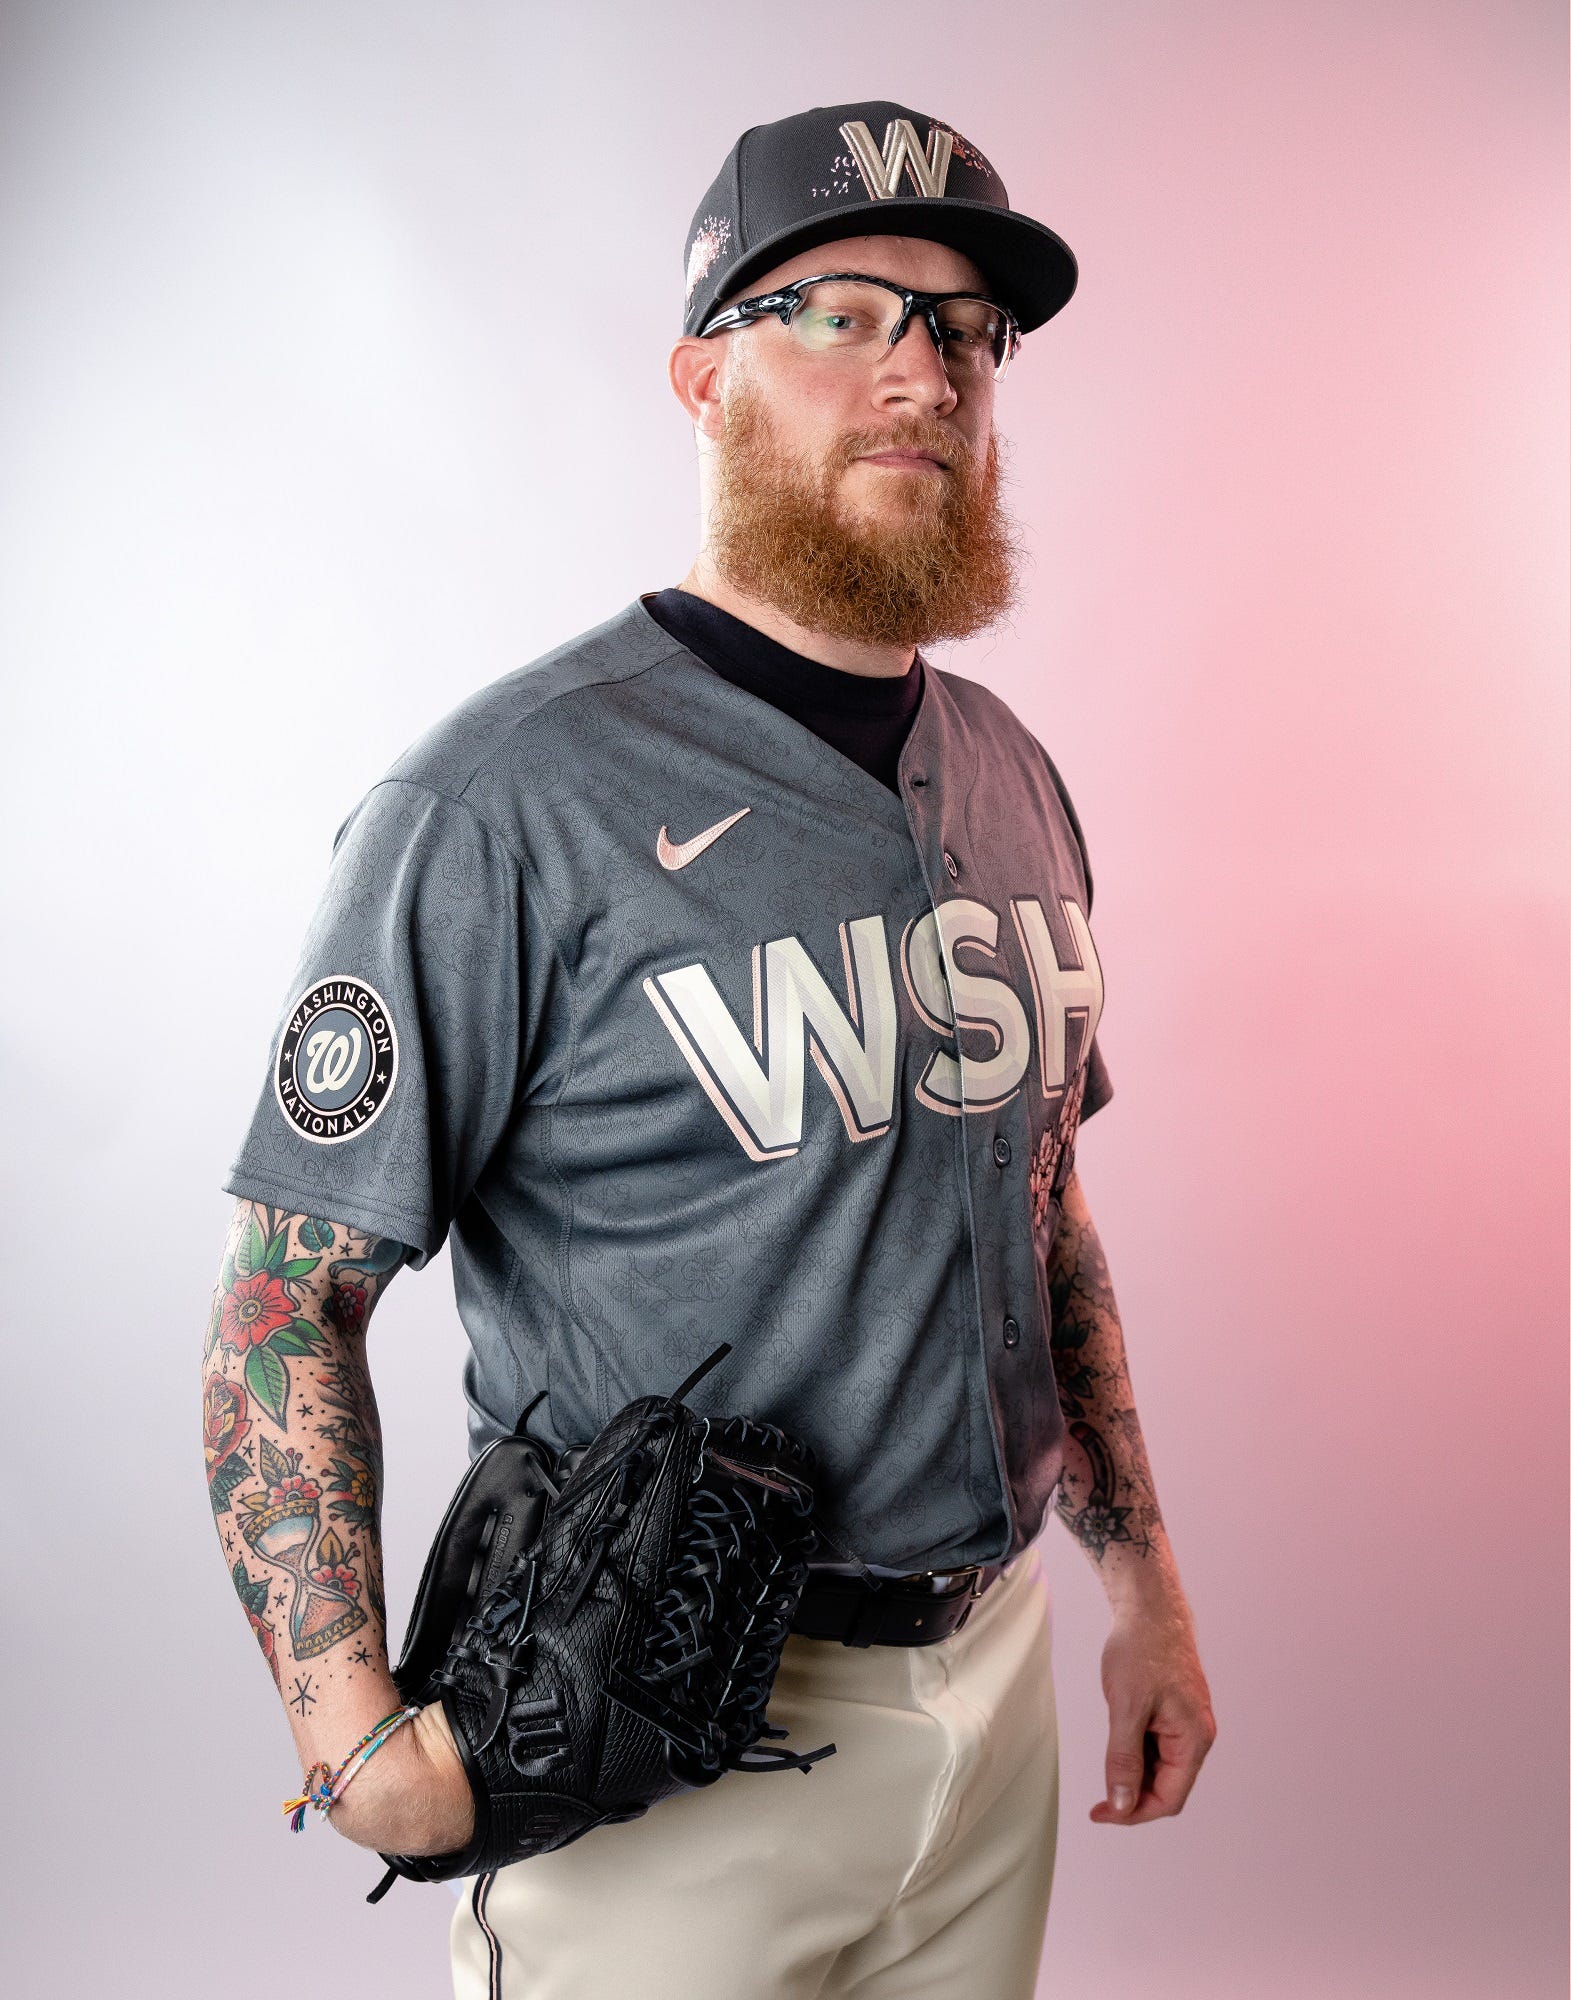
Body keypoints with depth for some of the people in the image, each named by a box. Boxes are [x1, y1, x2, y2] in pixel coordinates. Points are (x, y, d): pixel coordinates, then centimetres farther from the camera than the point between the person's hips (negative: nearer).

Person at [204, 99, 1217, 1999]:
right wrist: (356, 1728, -23)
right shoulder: (508, 801, -18)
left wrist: (1139, 1573, 12)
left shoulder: (1015, 781, 5)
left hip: (993, 1676, 7)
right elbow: (288, 1289, -16)